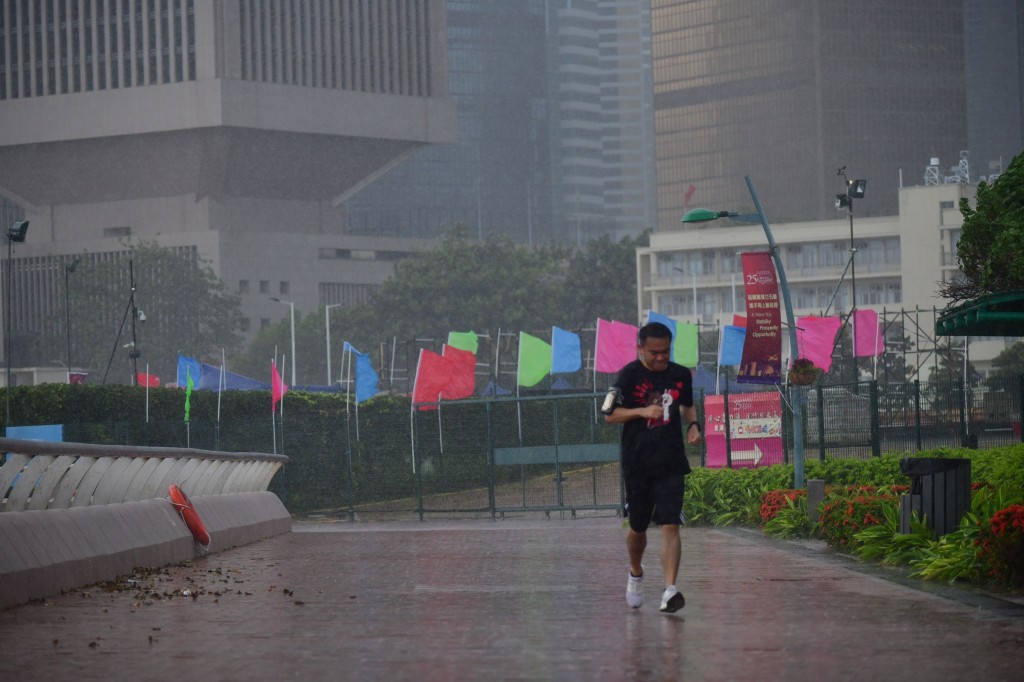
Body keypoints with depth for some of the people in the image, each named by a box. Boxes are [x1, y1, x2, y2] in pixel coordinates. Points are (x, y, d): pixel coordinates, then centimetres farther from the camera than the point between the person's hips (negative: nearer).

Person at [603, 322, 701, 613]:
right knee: (637, 527, 12)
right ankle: (635, 573, 41)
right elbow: (610, 415, -3)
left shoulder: (681, 375, 4)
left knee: (670, 525, -13)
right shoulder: (628, 375, -6)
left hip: (671, 463, 1)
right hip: (637, 464, -1)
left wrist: (693, 425, 3)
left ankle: (670, 590, -19)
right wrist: (643, 411, -17)